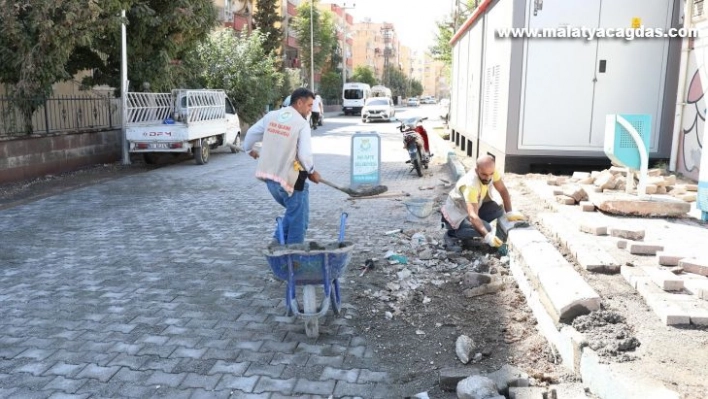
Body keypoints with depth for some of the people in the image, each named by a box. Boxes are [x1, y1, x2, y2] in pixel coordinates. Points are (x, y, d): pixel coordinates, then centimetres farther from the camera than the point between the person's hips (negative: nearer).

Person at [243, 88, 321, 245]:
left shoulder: (271, 116, 4)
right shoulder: (302, 124, -13)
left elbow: (251, 133, 15)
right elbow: (305, 155, -18)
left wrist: (249, 149, 35)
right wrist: (312, 172, 1)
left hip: (269, 176, 7)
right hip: (290, 178, -7)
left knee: (292, 211, 27)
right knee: (298, 219, 7)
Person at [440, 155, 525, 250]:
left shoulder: (491, 171, -18)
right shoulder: (470, 185, -37)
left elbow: (503, 190, -5)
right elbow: (473, 216, -43)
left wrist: (509, 213, -16)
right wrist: (487, 236, -53)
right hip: (456, 212, -8)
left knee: (498, 210, -12)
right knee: (486, 228, -26)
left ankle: (465, 231, 6)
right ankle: (451, 235, -5)